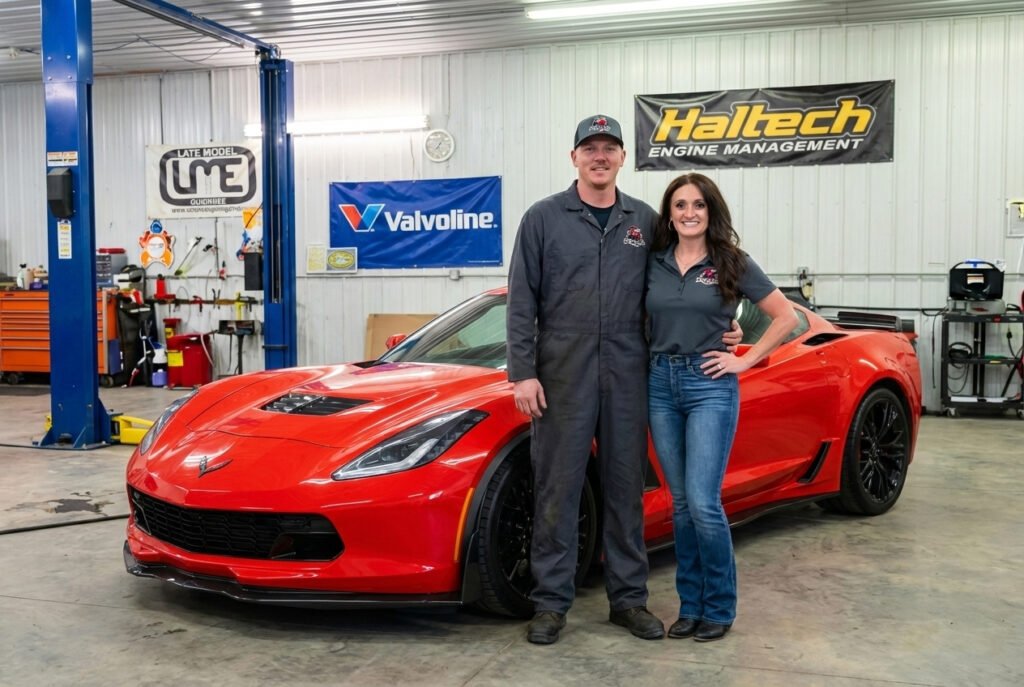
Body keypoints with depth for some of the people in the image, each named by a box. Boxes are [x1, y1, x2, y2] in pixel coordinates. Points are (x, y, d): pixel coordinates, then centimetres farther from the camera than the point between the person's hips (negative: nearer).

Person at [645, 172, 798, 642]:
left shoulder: (733, 264, -2)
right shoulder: (654, 264, 7)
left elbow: (785, 317, 1)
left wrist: (745, 360, -4)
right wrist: (651, 359, 4)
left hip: (710, 386, -4)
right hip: (661, 384, 4)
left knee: (703, 503, -10)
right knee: (681, 504, 9)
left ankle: (719, 608, 7)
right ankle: (690, 605, 19)